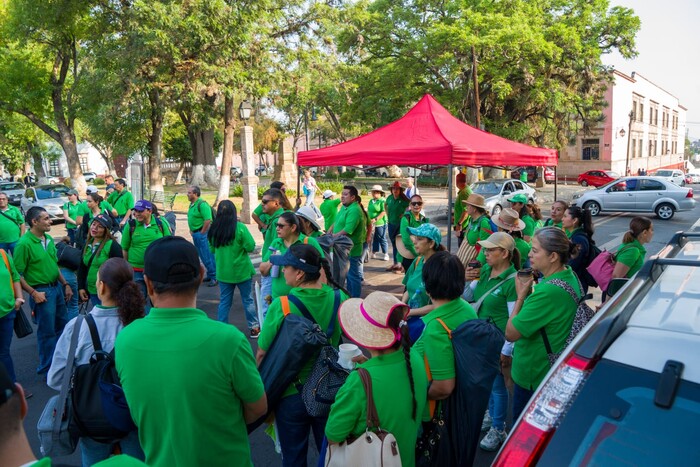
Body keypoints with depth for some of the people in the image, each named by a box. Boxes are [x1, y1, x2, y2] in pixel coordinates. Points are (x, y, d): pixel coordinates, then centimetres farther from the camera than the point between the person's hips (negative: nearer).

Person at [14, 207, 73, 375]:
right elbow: (17, 274, -16)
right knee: (47, 332, 5)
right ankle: (47, 369, 23)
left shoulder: (49, 239, 4)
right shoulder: (24, 244, -18)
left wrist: (65, 284, 12)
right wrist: (33, 293, -18)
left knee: (63, 325, 19)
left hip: (57, 287, 7)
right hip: (42, 292, -7)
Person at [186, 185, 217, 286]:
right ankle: (210, 275, 27)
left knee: (208, 256, -5)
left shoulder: (202, 204, -18)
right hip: (195, 233, 10)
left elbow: (208, 220, -24)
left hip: (202, 233, -10)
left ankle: (214, 277, 4)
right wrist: (191, 230, 13)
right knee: (203, 256, 16)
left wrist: (202, 233, -18)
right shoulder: (192, 204, 12)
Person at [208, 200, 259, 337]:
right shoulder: (240, 227, -16)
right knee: (248, 300, 11)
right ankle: (254, 328, 20)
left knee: (224, 301, 13)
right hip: (241, 270, -3)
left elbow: (212, 250, 9)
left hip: (223, 272, 3)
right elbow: (251, 247, -13)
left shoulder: (214, 229, -3)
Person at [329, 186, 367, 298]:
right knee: (348, 274, 21)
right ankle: (349, 297, 34)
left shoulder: (354, 210, -22)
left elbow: (347, 230, -27)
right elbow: (336, 223, 16)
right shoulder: (344, 207, 9)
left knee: (353, 276, 2)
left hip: (351, 250, -10)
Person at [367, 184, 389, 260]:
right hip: (372, 224, 7)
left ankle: (385, 254, 12)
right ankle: (374, 253, 24)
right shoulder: (371, 201, 13)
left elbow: (384, 212, -19)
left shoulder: (383, 201, -12)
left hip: (380, 223, -7)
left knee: (382, 239, 1)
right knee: (374, 239, 15)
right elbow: (368, 211, 19)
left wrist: (375, 219, -22)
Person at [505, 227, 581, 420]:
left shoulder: (549, 292, -31)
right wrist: (531, 292, -1)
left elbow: (510, 334, -25)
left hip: (533, 375, -10)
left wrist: (521, 296, -17)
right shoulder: (569, 276, 0)